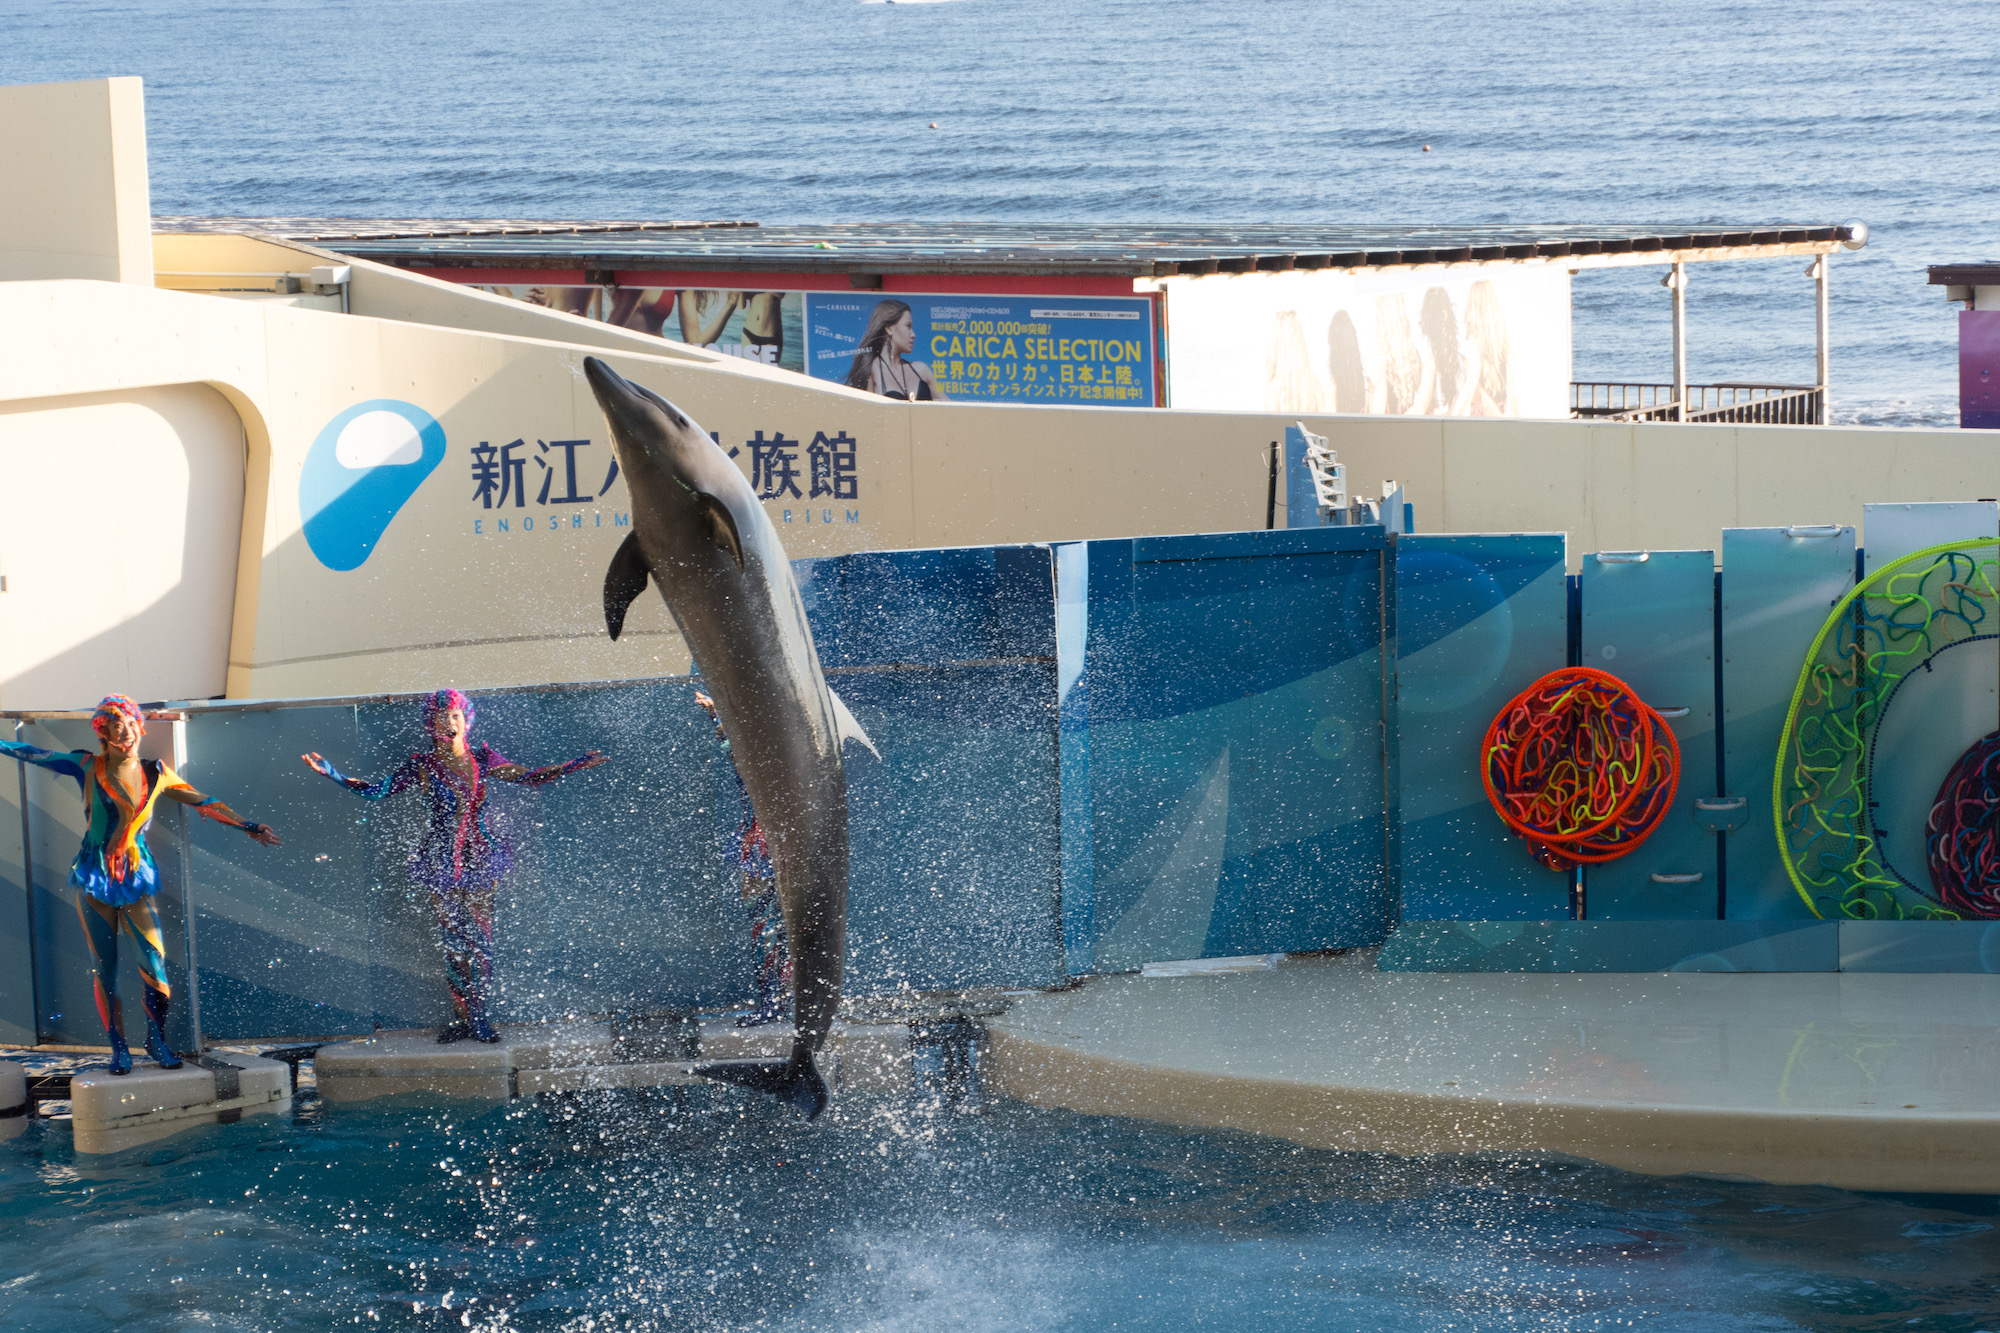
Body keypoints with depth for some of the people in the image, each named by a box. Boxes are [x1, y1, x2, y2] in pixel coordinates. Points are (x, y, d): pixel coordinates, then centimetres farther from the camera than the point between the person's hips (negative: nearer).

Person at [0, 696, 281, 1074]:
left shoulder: (155, 773, 5)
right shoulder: (89, 768, -1)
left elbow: (203, 803, 12)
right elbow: (35, 755, 5)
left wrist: (249, 827, 14)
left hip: (136, 879, 1)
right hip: (94, 880, -1)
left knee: (155, 962, -10)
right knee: (105, 969, 0)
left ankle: (157, 1040, 8)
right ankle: (118, 1047, 12)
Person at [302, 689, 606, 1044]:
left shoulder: (483, 759, 3)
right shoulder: (421, 766, -1)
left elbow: (530, 777, 8)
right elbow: (376, 791, 1)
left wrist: (577, 764, 1)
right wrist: (332, 773, -8)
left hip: (480, 859, 1)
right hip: (441, 862, -1)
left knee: (480, 940, -1)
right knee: (453, 941, -1)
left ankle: (478, 1018, 7)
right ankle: (463, 1018, 7)